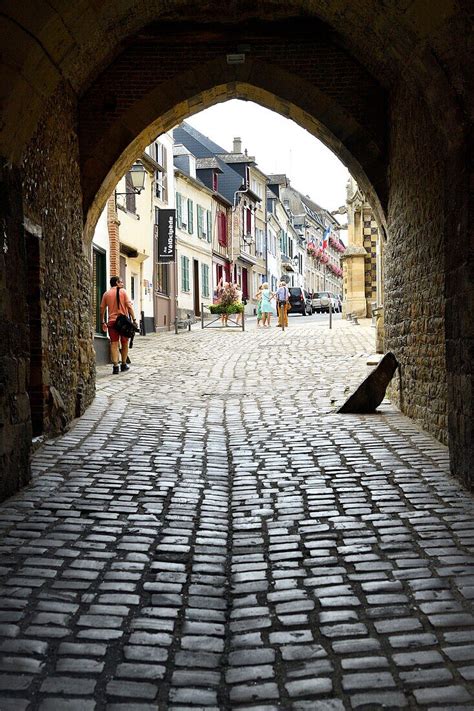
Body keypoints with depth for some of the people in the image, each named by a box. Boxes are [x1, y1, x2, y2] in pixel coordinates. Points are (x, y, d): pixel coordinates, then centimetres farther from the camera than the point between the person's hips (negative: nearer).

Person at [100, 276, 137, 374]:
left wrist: (103, 322, 16)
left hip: (112, 322, 2)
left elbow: (102, 309, 7)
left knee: (114, 344, -2)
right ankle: (123, 364, 21)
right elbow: (129, 306, -8)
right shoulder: (123, 291, 0)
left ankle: (115, 366, -12)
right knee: (124, 343, 13)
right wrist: (134, 319, -6)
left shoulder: (106, 294, 7)